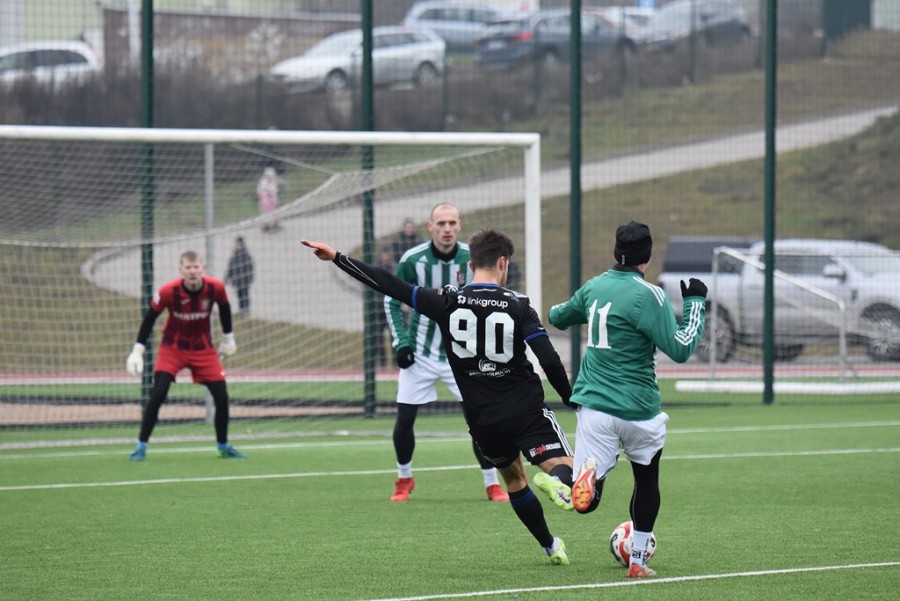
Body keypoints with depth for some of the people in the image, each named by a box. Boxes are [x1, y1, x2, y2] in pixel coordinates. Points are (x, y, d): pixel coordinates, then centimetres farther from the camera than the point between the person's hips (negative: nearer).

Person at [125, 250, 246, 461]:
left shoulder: (216, 288, -18)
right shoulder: (168, 291, -24)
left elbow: (224, 308, 4)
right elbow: (149, 318, -10)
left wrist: (228, 338, 14)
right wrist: (138, 351, -10)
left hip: (203, 349, 2)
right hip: (172, 348, -2)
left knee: (221, 396, -2)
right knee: (158, 394, -17)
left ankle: (223, 446, 19)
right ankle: (141, 446, -4)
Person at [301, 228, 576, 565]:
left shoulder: (447, 302, -3)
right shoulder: (517, 305, -7)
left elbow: (392, 287, -2)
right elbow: (550, 361, -12)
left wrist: (337, 258, 3)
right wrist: (572, 402, 1)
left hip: (482, 420, 3)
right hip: (526, 410, -3)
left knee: (513, 478, 25)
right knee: (564, 465, -5)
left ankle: (551, 547, 27)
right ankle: (556, 480, -40)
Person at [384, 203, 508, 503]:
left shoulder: (472, 259, -9)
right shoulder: (413, 260, -12)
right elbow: (392, 301, 0)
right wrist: (400, 341, -9)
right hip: (420, 353, 0)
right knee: (403, 422, -2)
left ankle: (492, 484, 5)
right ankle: (404, 479, 23)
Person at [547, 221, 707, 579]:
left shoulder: (594, 287, 6)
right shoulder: (648, 295, -13)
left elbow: (558, 317, 25)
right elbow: (680, 349, -15)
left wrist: (554, 312, 49)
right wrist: (695, 304, -4)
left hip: (594, 404, 3)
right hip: (638, 410, -3)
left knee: (585, 501, -3)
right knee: (647, 481, 23)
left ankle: (589, 471, -38)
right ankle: (638, 561, 25)